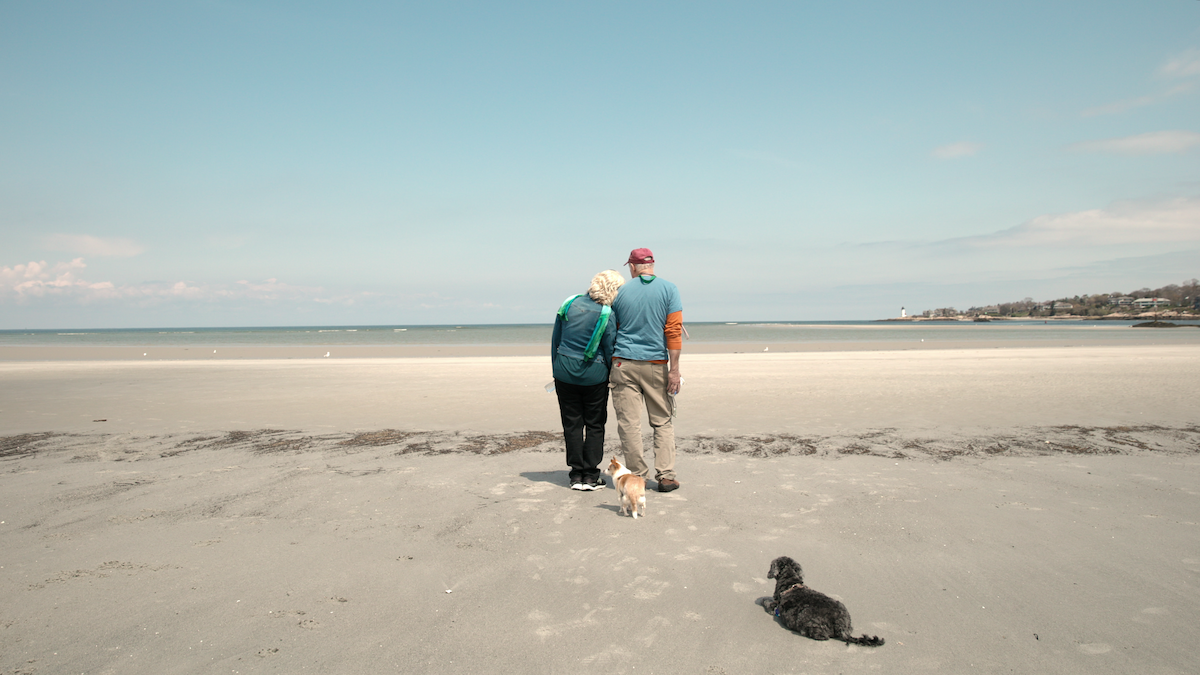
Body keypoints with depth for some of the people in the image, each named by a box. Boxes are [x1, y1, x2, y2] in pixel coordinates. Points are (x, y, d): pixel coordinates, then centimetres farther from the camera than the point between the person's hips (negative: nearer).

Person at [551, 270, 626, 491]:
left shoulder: (570, 304, 0)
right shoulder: (607, 315, -12)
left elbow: (555, 340, 6)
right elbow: (610, 351, -7)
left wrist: (556, 370, 15)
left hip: (565, 373, 3)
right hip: (594, 375, -3)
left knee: (572, 423, 11)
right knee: (594, 424, 10)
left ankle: (576, 475, 14)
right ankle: (591, 476, 11)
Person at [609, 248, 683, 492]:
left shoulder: (620, 293, 3)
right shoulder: (669, 289, 0)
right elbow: (674, 330, -8)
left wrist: (609, 368, 20)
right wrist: (674, 369, -7)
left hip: (624, 364, 0)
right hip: (656, 364, 0)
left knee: (629, 423, 4)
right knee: (663, 422, 10)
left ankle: (637, 476, 8)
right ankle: (666, 476, 6)